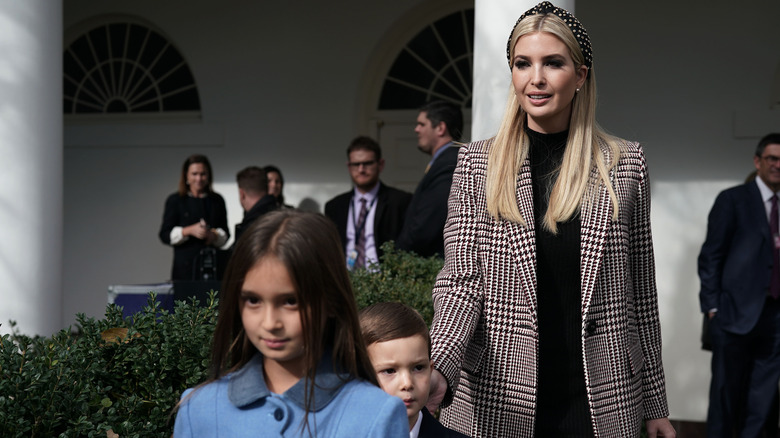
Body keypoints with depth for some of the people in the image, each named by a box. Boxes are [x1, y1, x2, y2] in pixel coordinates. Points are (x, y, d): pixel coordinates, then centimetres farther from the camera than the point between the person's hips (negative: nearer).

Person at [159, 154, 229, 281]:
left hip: (213, 262, 2)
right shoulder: (175, 201, 7)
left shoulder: (217, 200, 15)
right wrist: (190, 230, -13)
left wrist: (214, 235, -9)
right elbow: (165, 235, 1)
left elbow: (225, 233, 13)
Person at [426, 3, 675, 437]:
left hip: (601, 402, 1)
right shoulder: (476, 163, 0)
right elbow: (461, 278, -6)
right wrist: (441, 369, -24)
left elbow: (640, 292, 5)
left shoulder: (625, 164, 1)